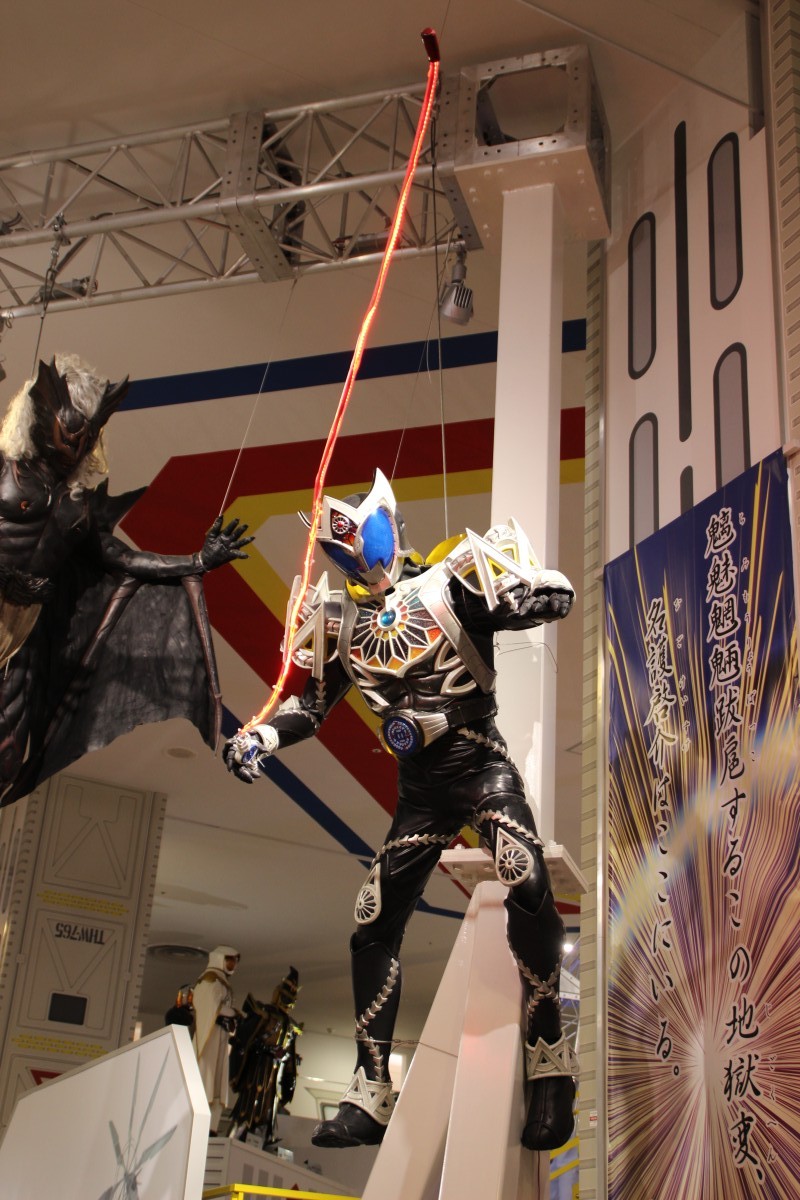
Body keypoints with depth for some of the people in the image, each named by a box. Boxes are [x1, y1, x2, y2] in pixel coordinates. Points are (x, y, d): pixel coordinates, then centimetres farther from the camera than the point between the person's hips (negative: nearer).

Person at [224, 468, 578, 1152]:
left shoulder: (450, 581, -5)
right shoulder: (342, 620, 10)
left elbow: (557, 595, -9)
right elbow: (313, 703, 17)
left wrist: (527, 588, -30)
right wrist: (259, 738, 1)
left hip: (481, 766, -5)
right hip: (420, 791, 5)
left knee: (528, 889, -29)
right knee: (374, 927, 2)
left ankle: (550, 1064, -13)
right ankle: (371, 1096, 14)